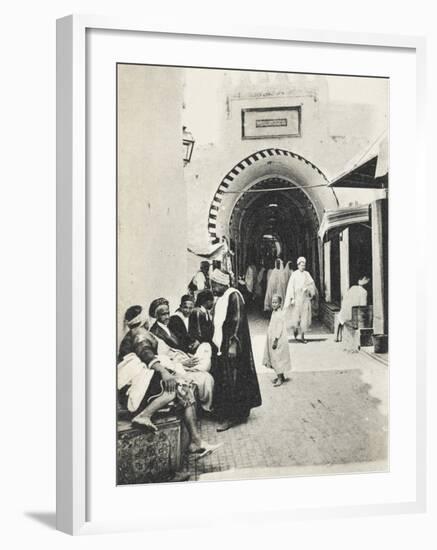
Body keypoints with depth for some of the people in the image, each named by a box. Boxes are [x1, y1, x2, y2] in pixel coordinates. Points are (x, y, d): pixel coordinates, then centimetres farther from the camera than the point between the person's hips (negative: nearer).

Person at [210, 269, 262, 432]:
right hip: (222, 347, 9)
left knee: (232, 381, -5)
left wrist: (233, 344, -21)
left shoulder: (234, 296, -12)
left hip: (231, 347, -9)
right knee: (223, 380, 9)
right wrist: (216, 342, 14)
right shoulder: (220, 298, 14)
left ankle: (232, 416, 1)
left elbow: (238, 321, -17)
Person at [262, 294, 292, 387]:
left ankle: (280, 379, -1)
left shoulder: (280, 314, -18)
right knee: (274, 358, 14)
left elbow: (279, 328, -21)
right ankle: (280, 376, 23)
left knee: (278, 359, -6)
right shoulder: (274, 312, 11)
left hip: (279, 341, -10)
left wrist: (276, 340, -22)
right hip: (272, 339, 10)